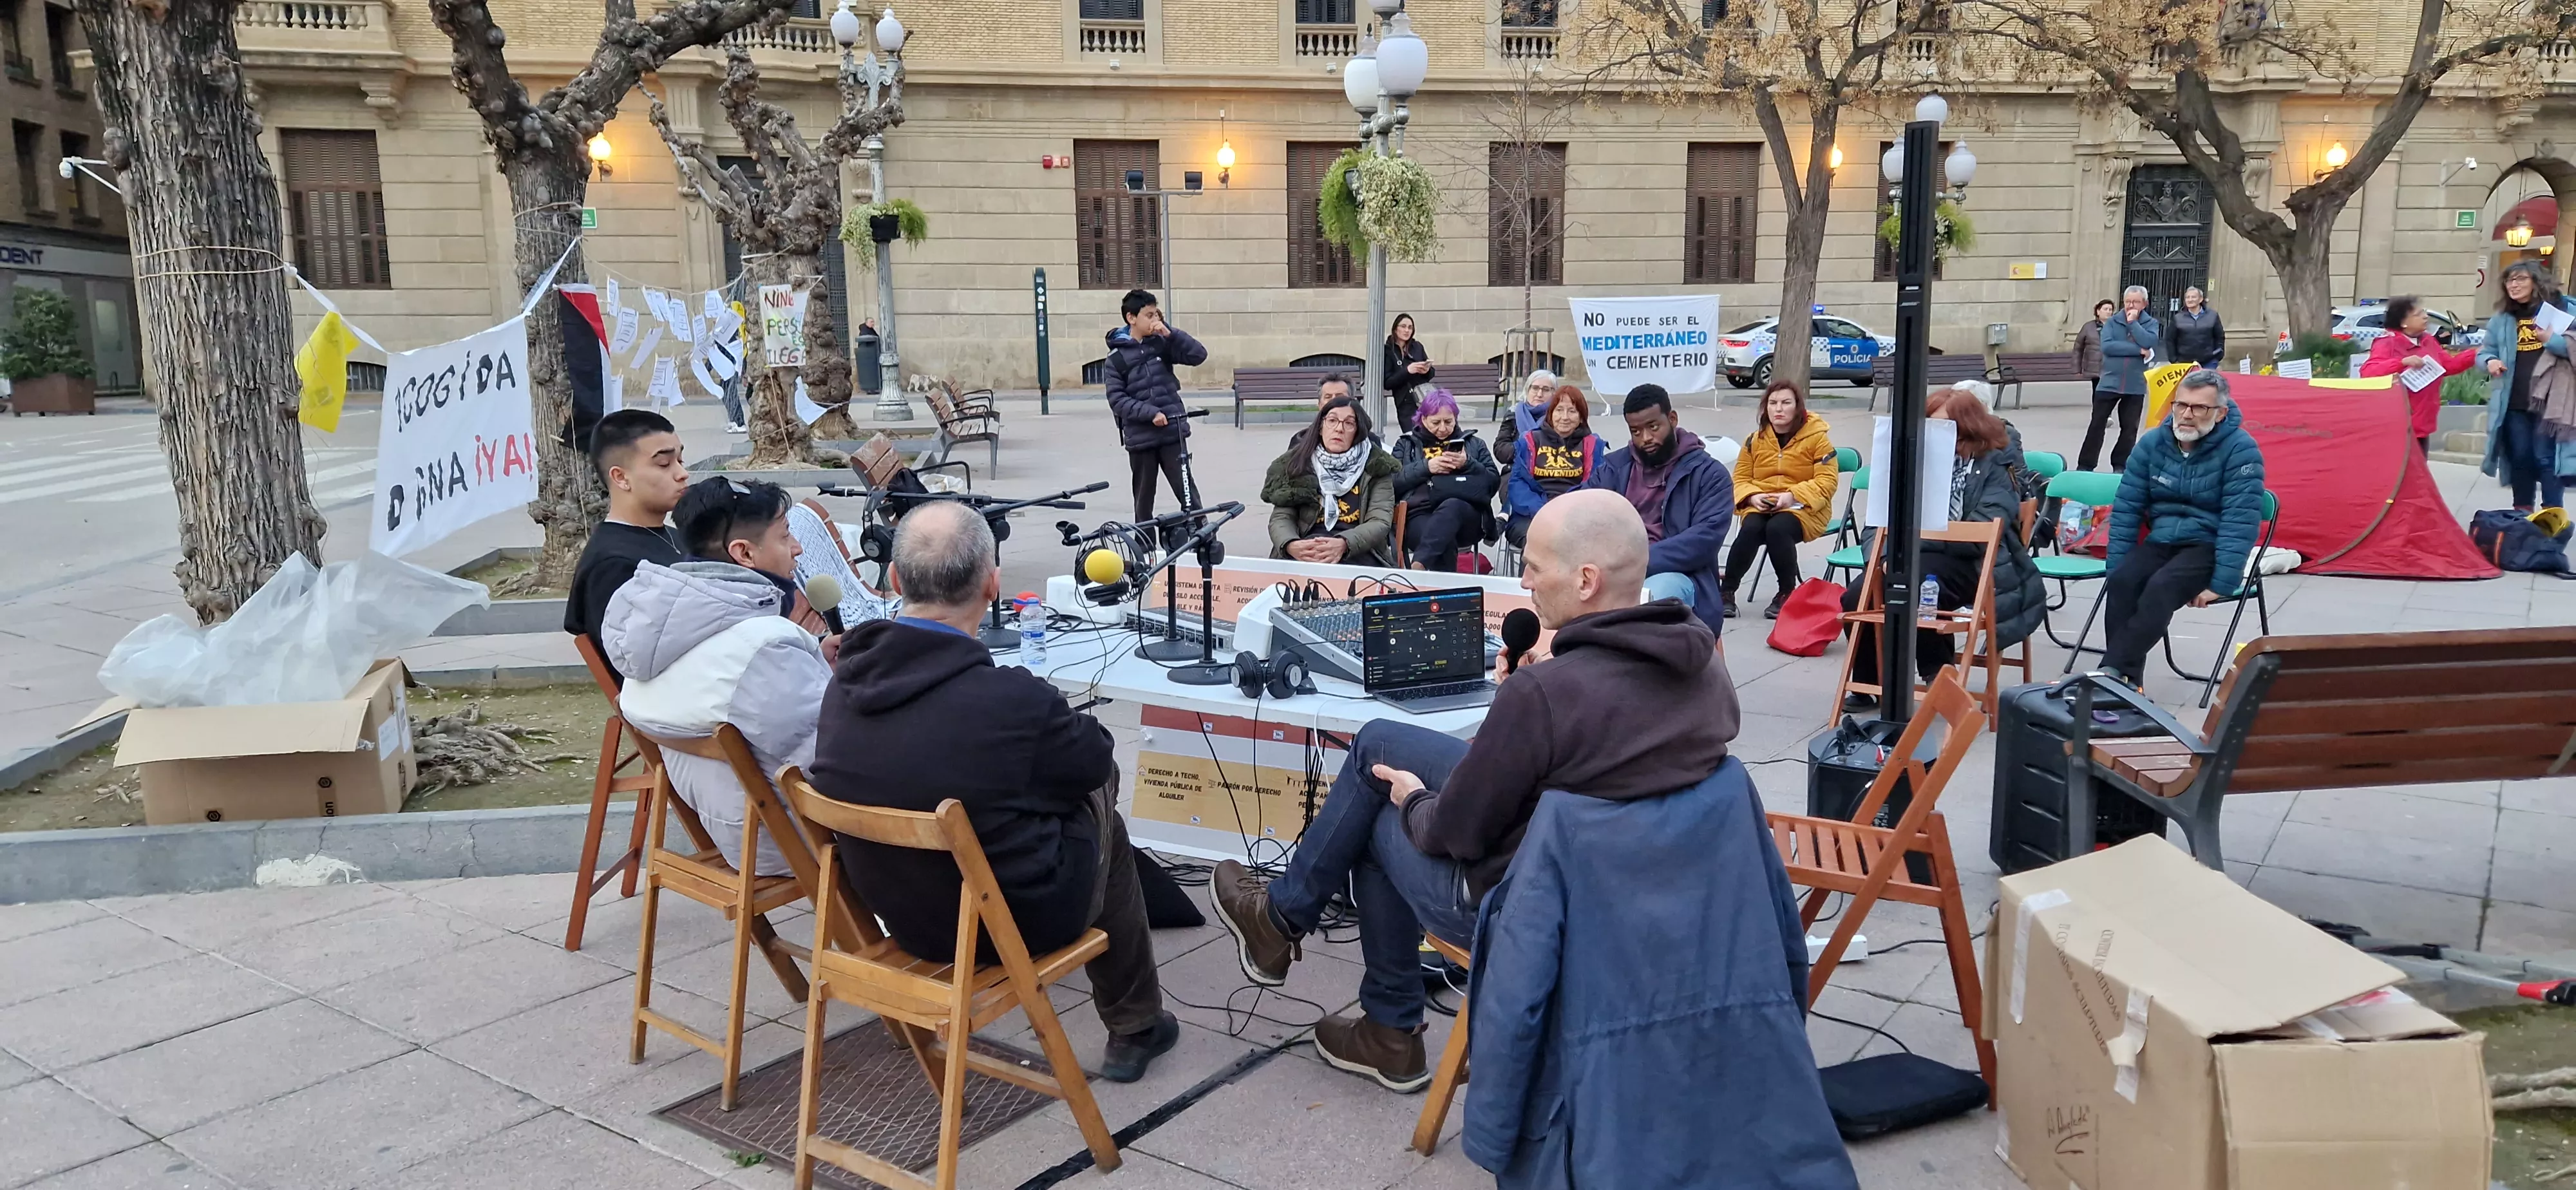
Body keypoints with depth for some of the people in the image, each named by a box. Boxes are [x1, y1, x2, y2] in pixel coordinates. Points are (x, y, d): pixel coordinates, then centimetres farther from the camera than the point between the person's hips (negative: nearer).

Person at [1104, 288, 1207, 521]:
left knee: (1188, 493, -4)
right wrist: (1150, 413, -19)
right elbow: (1117, 400, -8)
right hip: (1140, 438, -1)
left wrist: (1170, 332, -14)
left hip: (1173, 432, 1)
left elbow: (1199, 355, -5)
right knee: (1144, 500, 10)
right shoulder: (1117, 358, -1)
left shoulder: (1162, 344, 5)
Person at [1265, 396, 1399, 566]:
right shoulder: (1298, 463, 12)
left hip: (1358, 552, -1)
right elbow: (1281, 518, 4)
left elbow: (1380, 522, -3)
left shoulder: (1376, 467, 7)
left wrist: (1344, 544, -25)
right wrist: (1290, 546, -21)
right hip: (1306, 554, 2)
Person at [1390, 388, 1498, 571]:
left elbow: (1494, 481, 14)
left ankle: (1419, 565, -54)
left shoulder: (1472, 444, 26)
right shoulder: (1407, 444, 25)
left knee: (1451, 507, -40)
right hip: (1420, 515, 0)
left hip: (1466, 517, 0)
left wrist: (1468, 464, -3)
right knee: (1444, 542, -39)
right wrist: (1426, 467, -3)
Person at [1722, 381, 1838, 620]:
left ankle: (1787, 592, -15)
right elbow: (1741, 479, 11)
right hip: (1761, 506, 3)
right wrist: (1753, 497, -12)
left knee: (1777, 528, -35)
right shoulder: (1756, 439, 11)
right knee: (1750, 529, -31)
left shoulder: (1817, 437, -1)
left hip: (1803, 508, -3)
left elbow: (1828, 480, -8)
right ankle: (1727, 590, -20)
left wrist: (1792, 496, -21)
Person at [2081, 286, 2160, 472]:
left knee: (2130, 429, 7)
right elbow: (2107, 346, -16)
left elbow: (2149, 343, -18)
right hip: (2109, 383, -1)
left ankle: (2120, 466, 18)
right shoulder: (2112, 322, 0)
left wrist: (2133, 322, -13)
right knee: (2096, 425, 1)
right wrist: (2138, 350, -16)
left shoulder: (2151, 323, 2)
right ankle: (2085, 465, 6)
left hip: (2135, 386, 1)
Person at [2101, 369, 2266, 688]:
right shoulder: (2153, 442, 2)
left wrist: (2222, 584, -23)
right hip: (2161, 541, 4)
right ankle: (2125, 681, -27)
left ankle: (2112, 673, -33)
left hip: (2210, 546, -4)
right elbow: (2126, 508, 5)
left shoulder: (2241, 449, -12)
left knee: (2161, 588, -32)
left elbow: (2241, 522, -17)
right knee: (2122, 583, -26)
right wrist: (2116, 568, -2)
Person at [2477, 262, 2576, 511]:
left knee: (2547, 458, -5)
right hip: (2513, 402, 4)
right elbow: (2484, 351, 17)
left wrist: (2552, 340, -22)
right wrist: (2490, 361, -5)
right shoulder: (2502, 318, 12)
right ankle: (2522, 512, 20)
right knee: (2520, 457, 11)